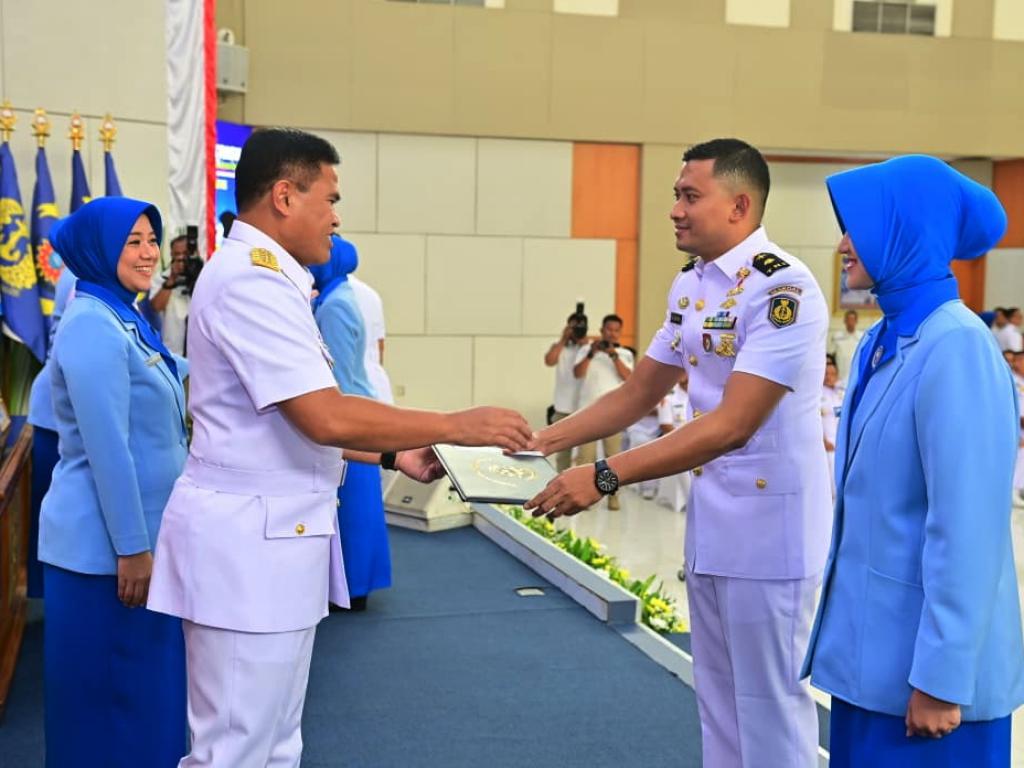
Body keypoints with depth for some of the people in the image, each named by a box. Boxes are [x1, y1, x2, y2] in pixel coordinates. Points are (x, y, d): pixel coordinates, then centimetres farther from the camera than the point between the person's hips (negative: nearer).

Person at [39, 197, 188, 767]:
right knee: (113, 688, 4)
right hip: (111, 544, -9)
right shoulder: (93, 324, -17)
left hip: (144, 531, 9)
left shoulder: (125, 320, 13)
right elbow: (106, 447, -22)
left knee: (144, 679, 18)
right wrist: (131, 547, -22)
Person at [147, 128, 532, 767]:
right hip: (248, 540, -11)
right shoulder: (252, 280, -18)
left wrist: (394, 456, 12)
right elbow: (328, 419, -25)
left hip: (271, 535, 11)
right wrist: (456, 426, -15)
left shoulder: (263, 278, 16)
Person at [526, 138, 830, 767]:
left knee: (767, 704, 4)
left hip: (769, 527, -8)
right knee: (718, 700, 19)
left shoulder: (783, 288, -20)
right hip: (707, 523, 8)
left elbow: (732, 425, -27)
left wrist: (604, 478, -30)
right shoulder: (689, 285, 7)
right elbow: (637, 395, 14)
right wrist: (541, 441, 4)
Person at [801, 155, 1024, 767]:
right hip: (874, 640, 8)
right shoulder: (884, 340, 7)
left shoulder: (956, 345, -20)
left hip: (923, 654, -8)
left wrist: (941, 677, -19)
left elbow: (967, 528, -22)